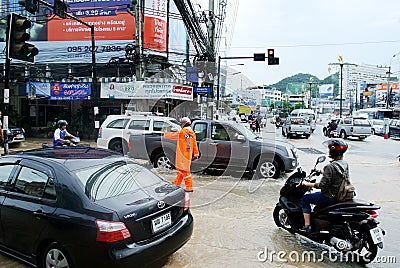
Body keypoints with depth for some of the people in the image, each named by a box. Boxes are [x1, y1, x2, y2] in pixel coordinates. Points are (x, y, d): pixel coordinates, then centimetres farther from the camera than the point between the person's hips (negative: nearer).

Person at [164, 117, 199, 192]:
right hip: (188, 155, 7)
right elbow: (195, 145, 9)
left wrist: (165, 134, 19)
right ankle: (176, 184, 30)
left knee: (185, 171, -2)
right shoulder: (193, 133, 5)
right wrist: (196, 154, 15)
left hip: (182, 155, -7)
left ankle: (189, 187, 1)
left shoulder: (181, 133, -13)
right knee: (181, 170, 18)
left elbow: (172, 135, 1)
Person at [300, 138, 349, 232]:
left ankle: (307, 226, 5)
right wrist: (323, 172, 27)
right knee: (316, 194, 32)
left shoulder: (330, 167, -25)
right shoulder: (345, 164, 3)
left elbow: (322, 185, -25)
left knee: (305, 199, 5)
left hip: (330, 197, -9)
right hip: (340, 195, 9)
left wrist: (307, 184, -14)